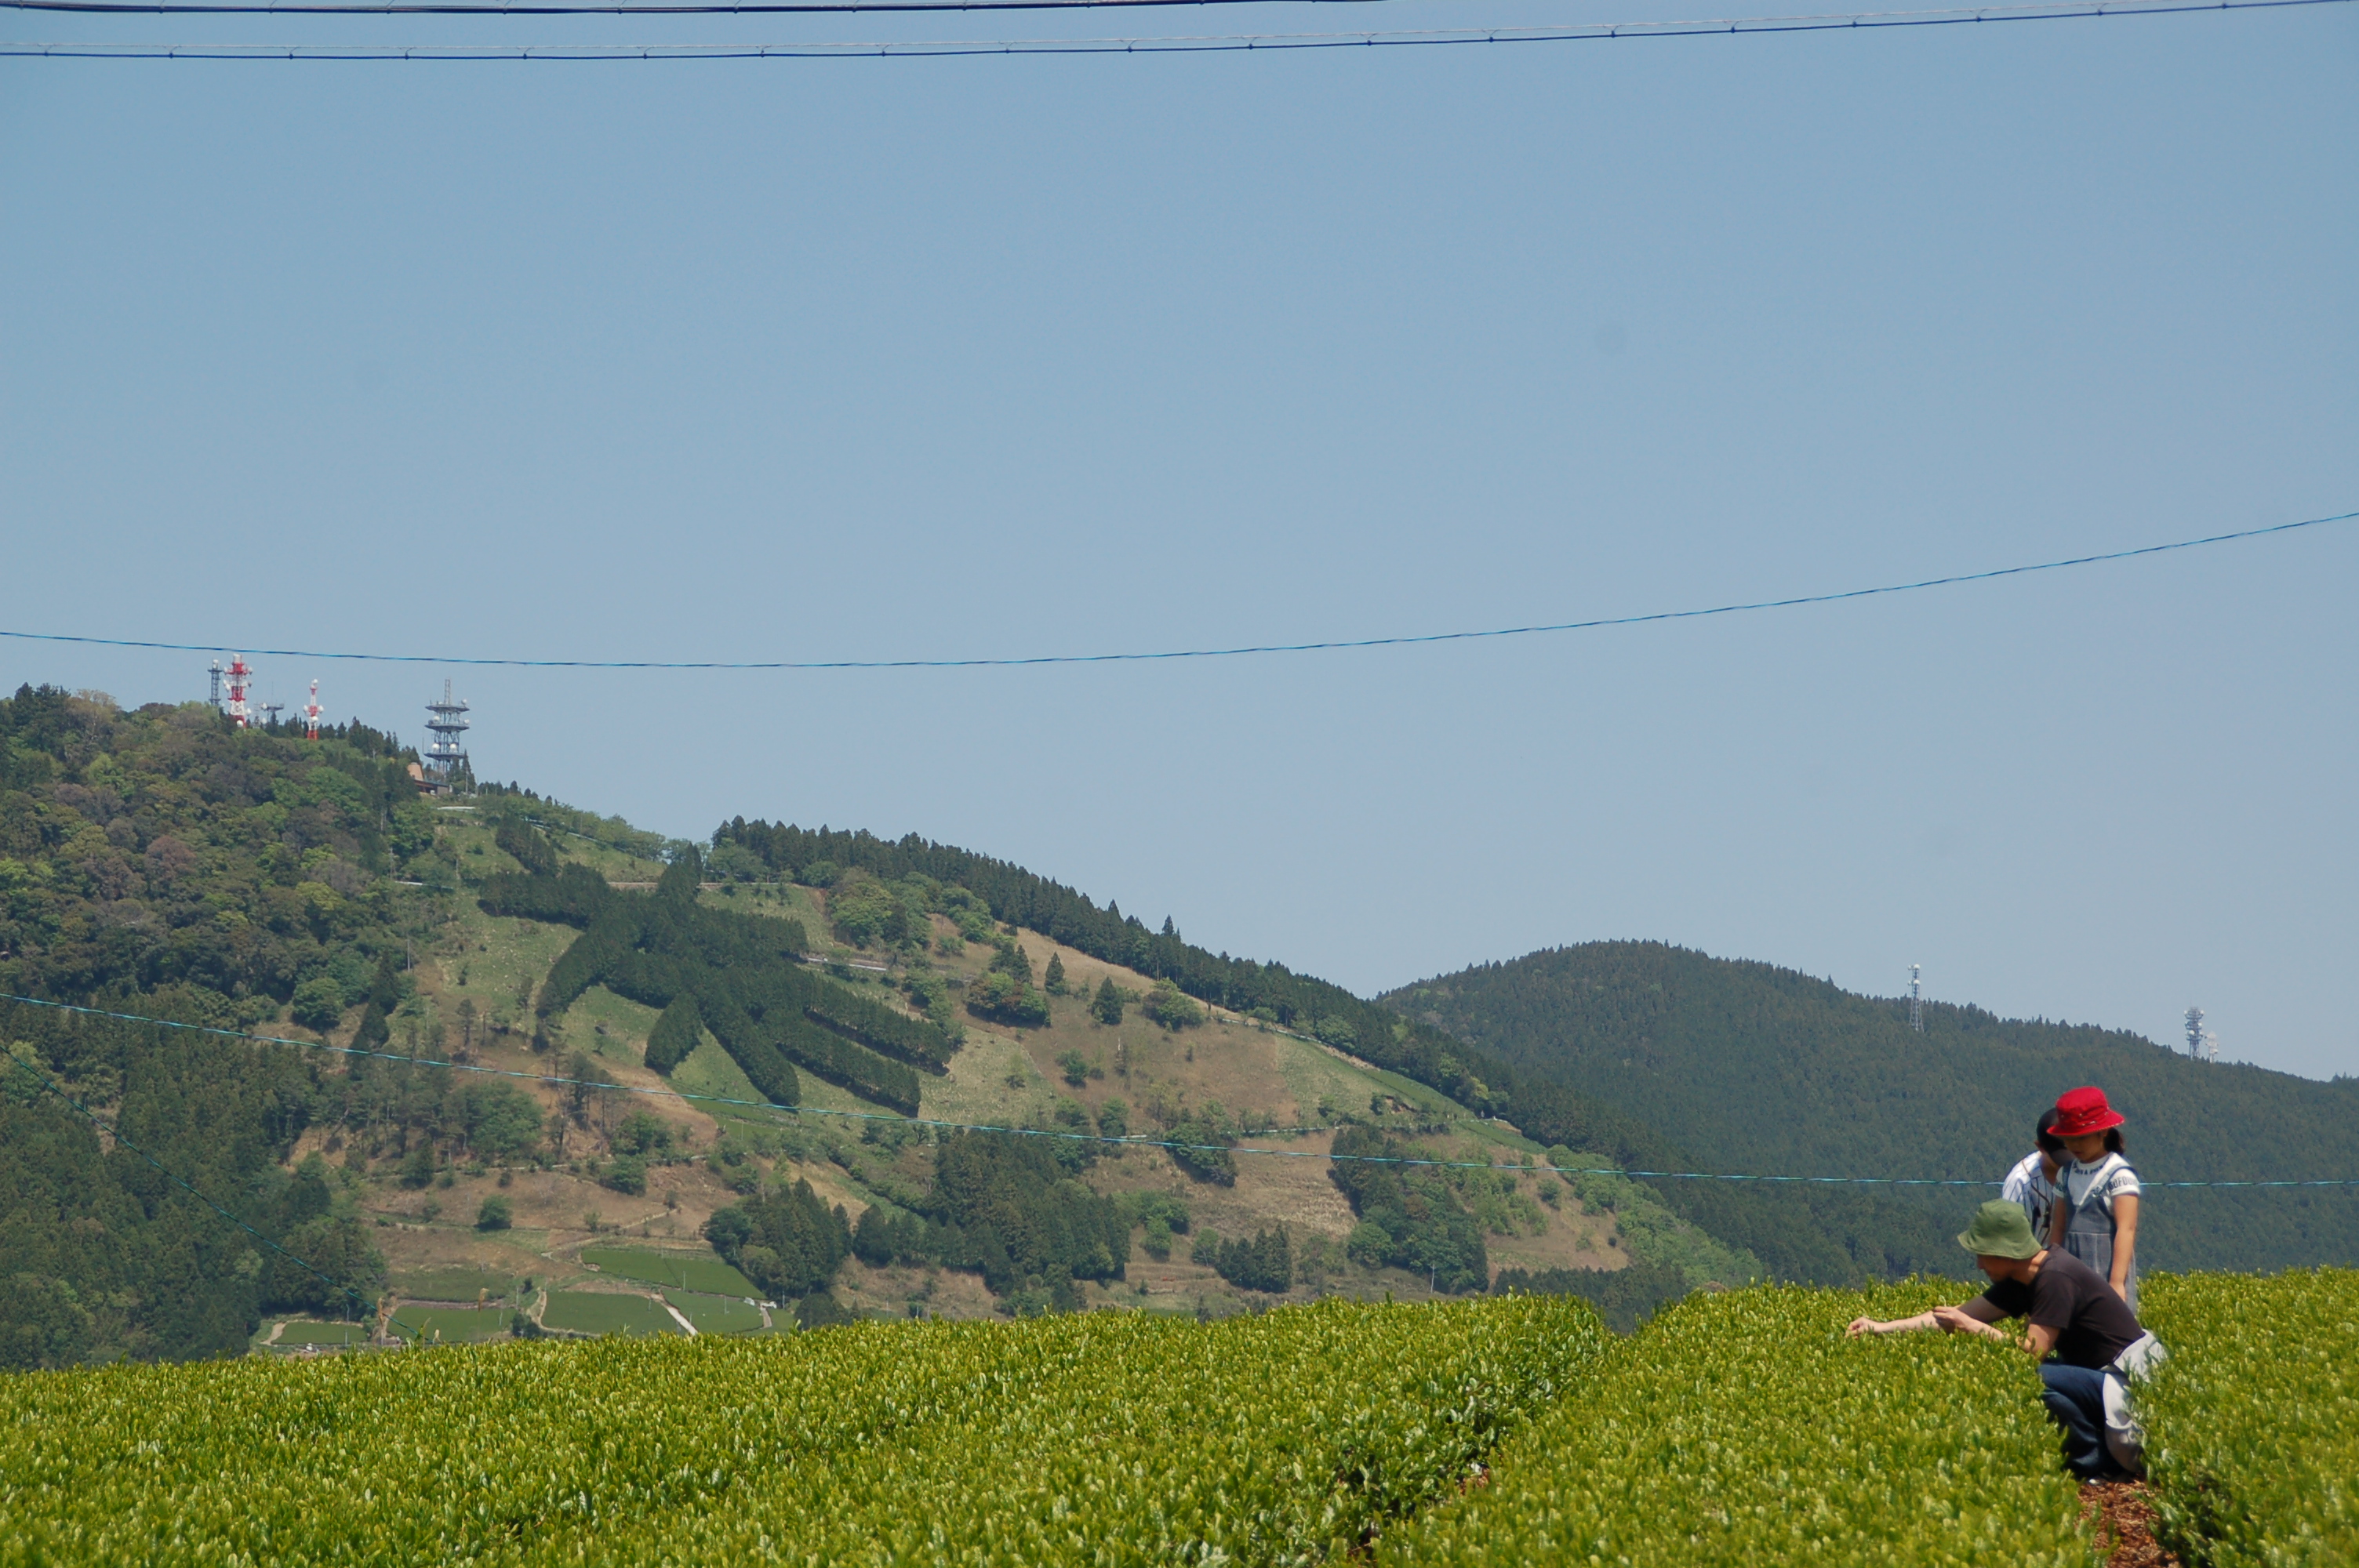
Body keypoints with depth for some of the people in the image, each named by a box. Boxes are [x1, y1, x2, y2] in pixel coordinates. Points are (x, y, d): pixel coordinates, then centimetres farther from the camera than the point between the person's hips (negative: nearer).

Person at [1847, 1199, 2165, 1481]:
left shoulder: (2055, 1277, -22)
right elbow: (1959, 1314, 10)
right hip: (2105, 1375, 10)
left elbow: (2034, 1350, -23)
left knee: (2037, 1378, -27)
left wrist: (1973, 1328, -14)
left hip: (2129, 1377, -10)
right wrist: (1883, 1327, 7)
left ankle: (2101, 1462, -8)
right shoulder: (2023, 1280, 7)